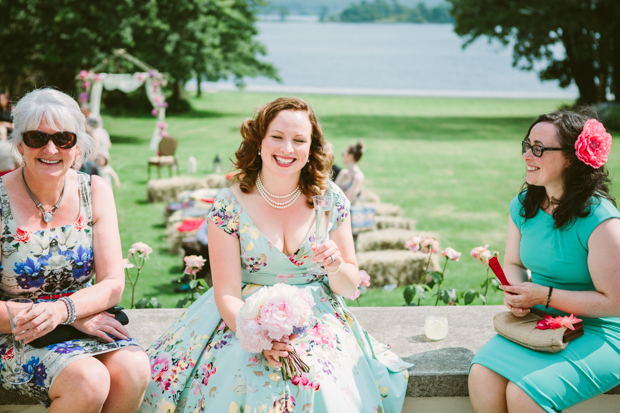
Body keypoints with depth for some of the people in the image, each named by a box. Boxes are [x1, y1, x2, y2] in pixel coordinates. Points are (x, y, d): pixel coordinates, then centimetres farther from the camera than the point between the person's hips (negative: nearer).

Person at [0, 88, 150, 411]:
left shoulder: (95, 192, 2)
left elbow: (113, 284, -3)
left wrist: (62, 310, -24)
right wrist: (77, 318, -18)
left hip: (89, 323, 3)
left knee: (133, 368, -27)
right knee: (87, 379, -31)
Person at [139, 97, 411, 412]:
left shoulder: (330, 200, 1)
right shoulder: (230, 205, -5)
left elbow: (350, 287, 8)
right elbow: (227, 294, -8)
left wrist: (337, 267, -16)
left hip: (316, 318, 1)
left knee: (320, 384, -29)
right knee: (241, 385, -31)